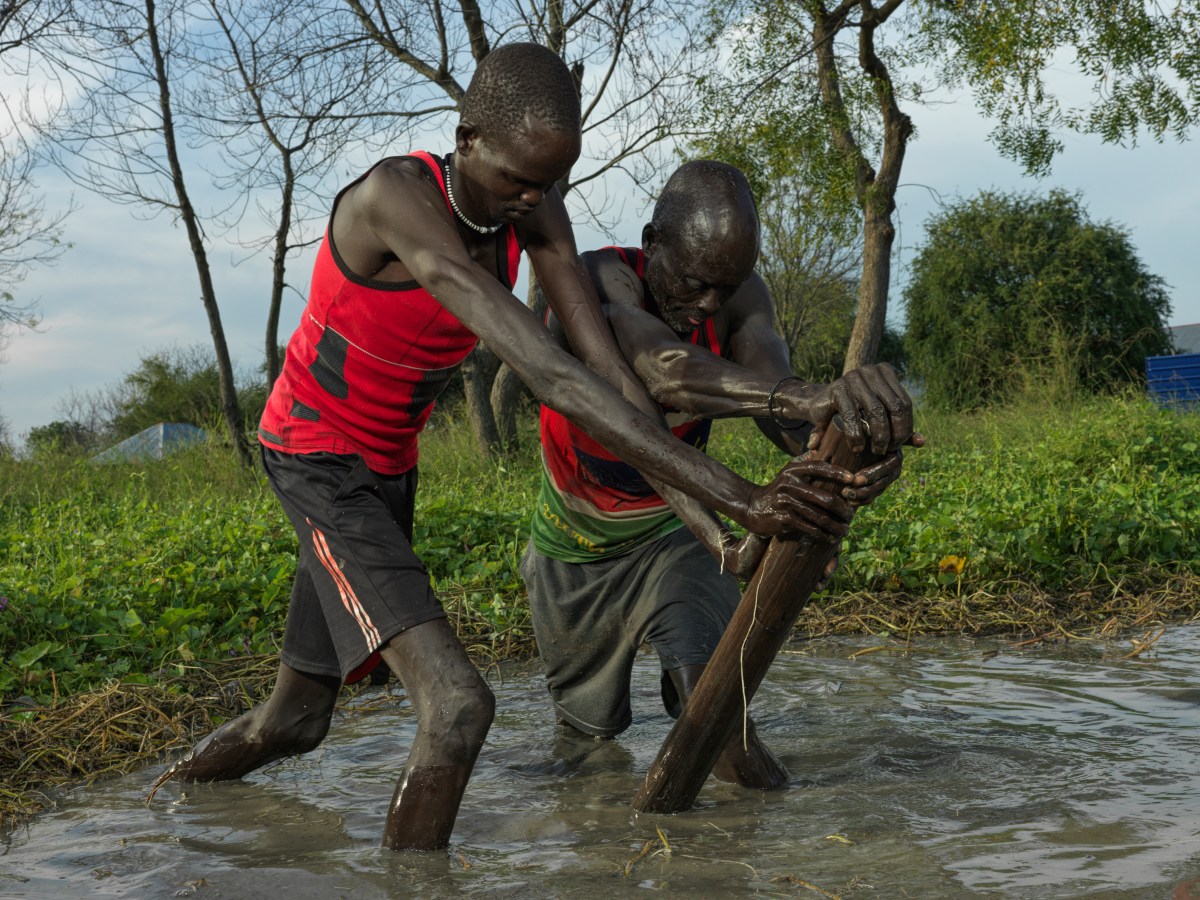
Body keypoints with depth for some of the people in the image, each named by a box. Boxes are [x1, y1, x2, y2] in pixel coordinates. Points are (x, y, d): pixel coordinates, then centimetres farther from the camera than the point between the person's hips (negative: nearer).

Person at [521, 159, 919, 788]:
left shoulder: (741, 296, -19)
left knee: (707, 667, -28)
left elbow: (772, 386, -36)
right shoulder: (595, 282, -32)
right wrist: (806, 398, -70)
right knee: (588, 724, 16)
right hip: (575, 548, -1)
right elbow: (663, 368, -53)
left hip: (672, 530, 2)